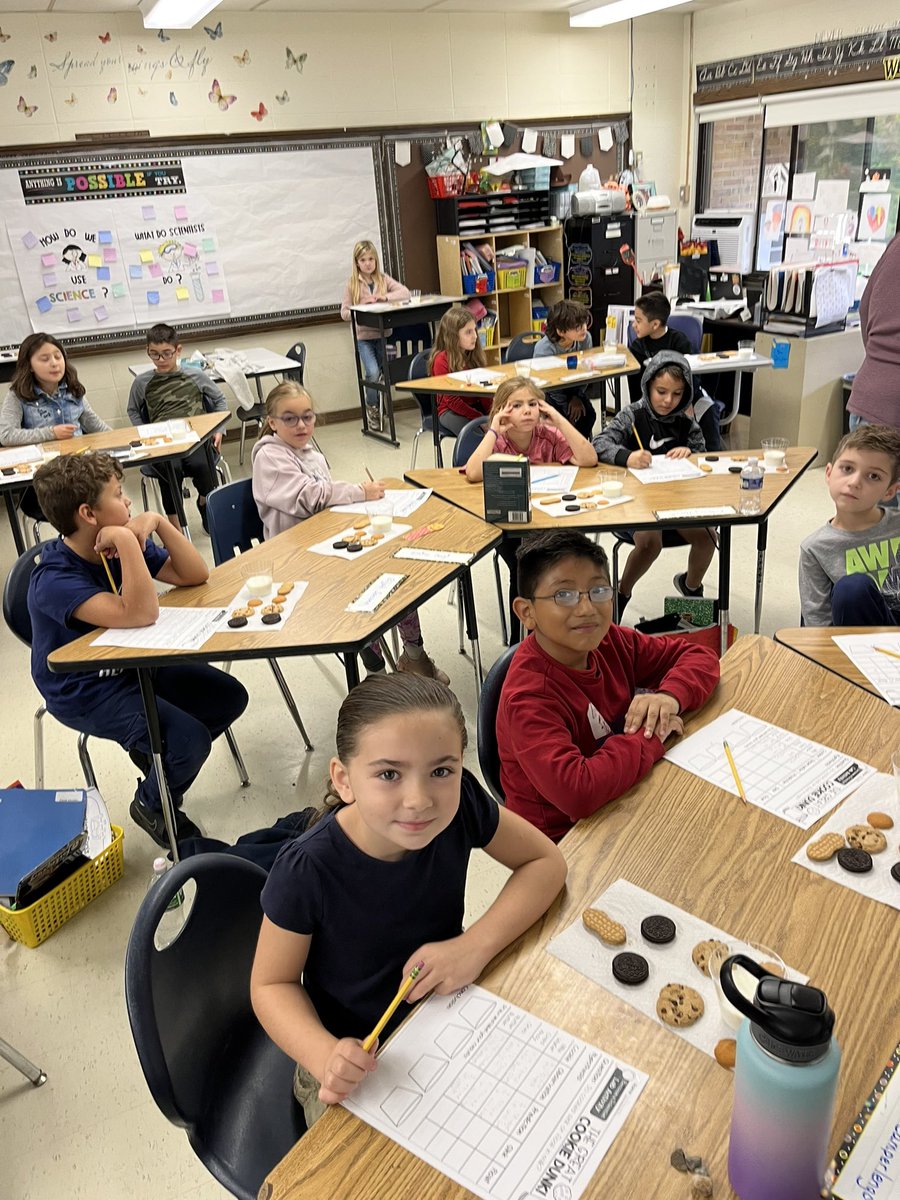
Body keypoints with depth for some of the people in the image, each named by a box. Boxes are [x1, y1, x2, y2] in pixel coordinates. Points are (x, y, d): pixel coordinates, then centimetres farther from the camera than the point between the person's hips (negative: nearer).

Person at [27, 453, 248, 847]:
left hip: (135, 663, 8)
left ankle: (158, 753, 23)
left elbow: (195, 575, -6)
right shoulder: (54, 579, -29)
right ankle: (152, 806, 11)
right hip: (85, 692, -7)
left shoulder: (119, 544, -6)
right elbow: (140, 614, -40)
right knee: (191, 739, -22)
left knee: (229, 696, -1)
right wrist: (127, 540, -41)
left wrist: (158, 522, -18)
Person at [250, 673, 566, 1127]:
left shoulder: (461, 804, -23)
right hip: (356, 1059, -3)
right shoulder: (306, 872, -30)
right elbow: (272, 984, -15)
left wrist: (477, 943, -25)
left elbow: (546, 862, -11)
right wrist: (325, 1056, -34)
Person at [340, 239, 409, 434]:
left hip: (383, 334, 2)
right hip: (364, 336, -2)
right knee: (373, 372, -19)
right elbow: (344, 313, -1)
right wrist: (363, 307, -18)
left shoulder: (383, 279, 7)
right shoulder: (352, 285, 1)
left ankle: (382, 408, 19)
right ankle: (372, 409, 3)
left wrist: (385, 297, -19)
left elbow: (405, 292, -4)